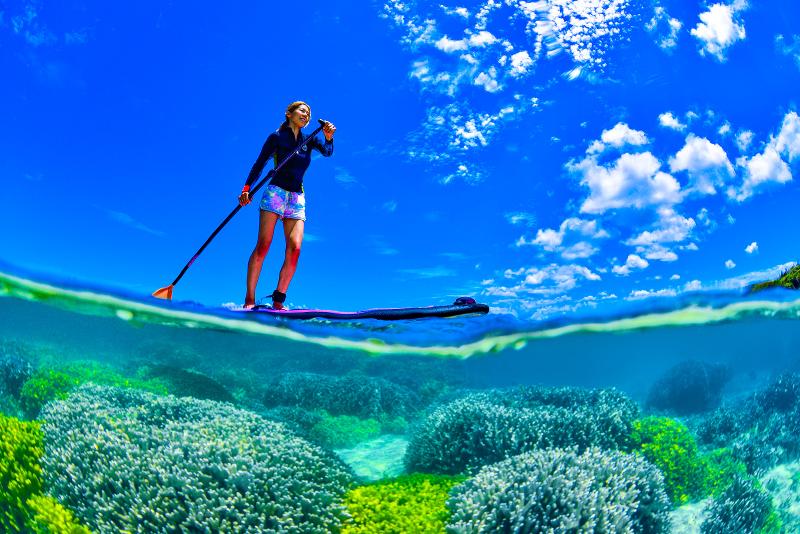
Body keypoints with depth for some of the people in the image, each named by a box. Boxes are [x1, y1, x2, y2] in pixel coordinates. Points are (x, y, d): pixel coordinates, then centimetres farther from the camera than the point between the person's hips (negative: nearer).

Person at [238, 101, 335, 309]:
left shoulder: (309, 140, 16)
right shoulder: (276, 137, 6)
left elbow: (327, 152, -1)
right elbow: (259, 163, -1)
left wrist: (328, 138, -22)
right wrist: (246, 188, -13)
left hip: (297, 198, 4)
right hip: (276, 192, -4)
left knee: (295, 248, -12)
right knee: (263, 245, -13)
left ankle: (278, 301, -8)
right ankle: (249, 300, -14)